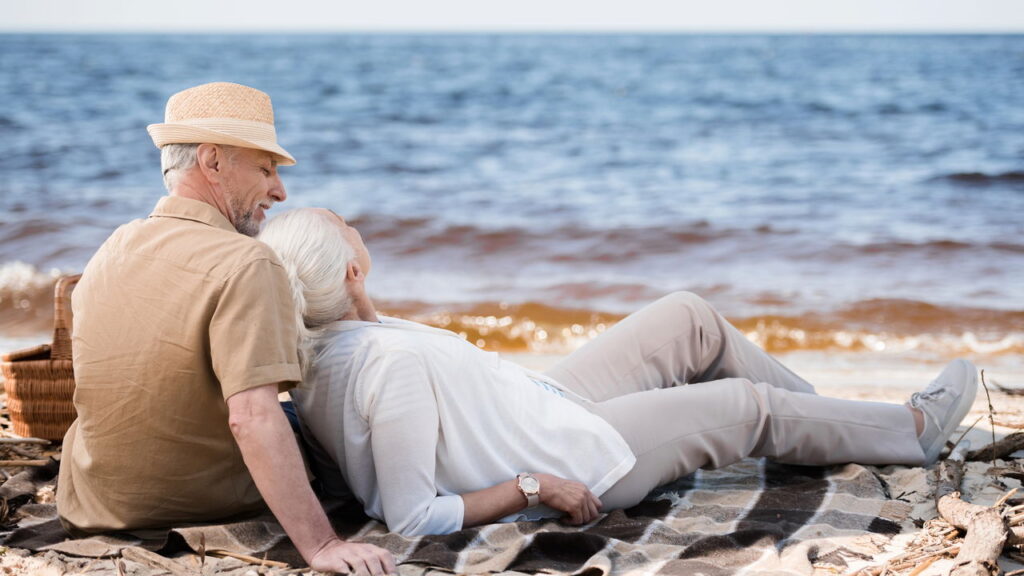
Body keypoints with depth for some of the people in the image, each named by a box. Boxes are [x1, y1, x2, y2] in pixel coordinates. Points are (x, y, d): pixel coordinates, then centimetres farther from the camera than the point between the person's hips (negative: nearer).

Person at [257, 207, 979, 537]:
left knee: (693, 319, 14)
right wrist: (536, 489, -25)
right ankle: (914, 430, 33)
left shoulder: (316, 350, -8)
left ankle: (825, 417, 35)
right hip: (568, 461, -9)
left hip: (545, 410, 9)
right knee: (751, 405, 8)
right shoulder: (391, 362, -35)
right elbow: (412, 517, -32)